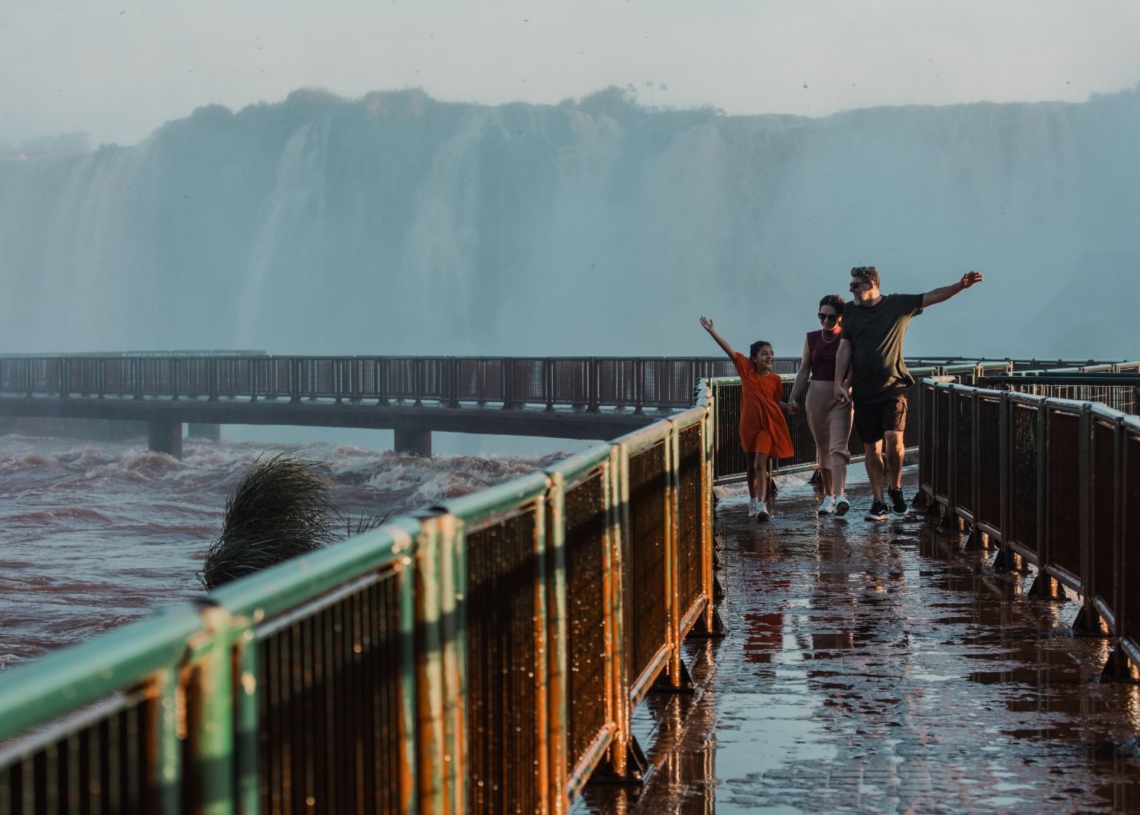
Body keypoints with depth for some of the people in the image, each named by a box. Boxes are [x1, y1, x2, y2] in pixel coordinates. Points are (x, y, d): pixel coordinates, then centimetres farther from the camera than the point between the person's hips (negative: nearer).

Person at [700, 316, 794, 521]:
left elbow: (776, 402, 9)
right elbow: (729, 350, -9)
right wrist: (712, 331, -14)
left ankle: (761, 505, -21)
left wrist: (789, 406, -10)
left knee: (760, 465, -14)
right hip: (748, 425, 2)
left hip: (768, 425, -2)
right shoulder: (746, 369, -4)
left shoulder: (775, 379, -4)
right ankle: (752, 500, 32)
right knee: (750, 466, 15)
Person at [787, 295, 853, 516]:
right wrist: (792, 397, 5)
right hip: (816, 396, 4)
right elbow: (804, 371, 11)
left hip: (841, 398, -4)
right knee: (823, 449, 8)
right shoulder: (812, 339, 7)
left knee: (838, 447, -15)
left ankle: (840, 495, -25)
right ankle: (828, 496, 15)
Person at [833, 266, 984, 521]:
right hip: (864, 391, 3)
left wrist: (960, 286, -17)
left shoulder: (899, 304, 2)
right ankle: (878, 503, 9)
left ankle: (896, 489, 3)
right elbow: (844, 349, 6)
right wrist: (838, 382, -2)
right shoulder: (850, 311, 8)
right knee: (872, 447, 3)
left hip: (893, 387, -3)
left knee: (893, 438, -19)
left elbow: (932, 297, -3)